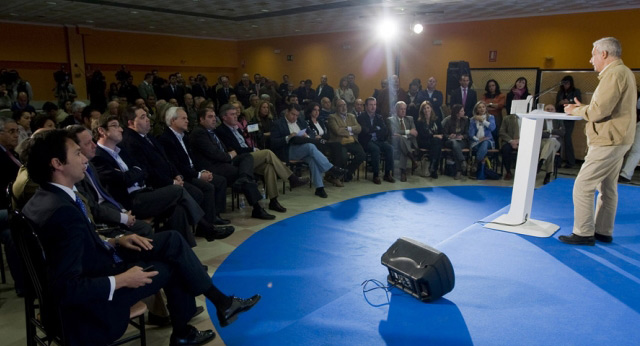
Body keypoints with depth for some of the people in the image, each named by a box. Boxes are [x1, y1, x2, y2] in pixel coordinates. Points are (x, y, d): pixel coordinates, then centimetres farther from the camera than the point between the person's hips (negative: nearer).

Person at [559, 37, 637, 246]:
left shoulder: (614, 74, -16)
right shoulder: (624, 72, 18)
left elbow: (599, 111, -22)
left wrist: (575, 110, -5)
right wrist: (583, 109, 9)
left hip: (608, 142, -11)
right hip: (617, 140, 11)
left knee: (583, 186, -7)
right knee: (607, 188, 14)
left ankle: (583, 233, -2)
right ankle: (603, 232, 22)